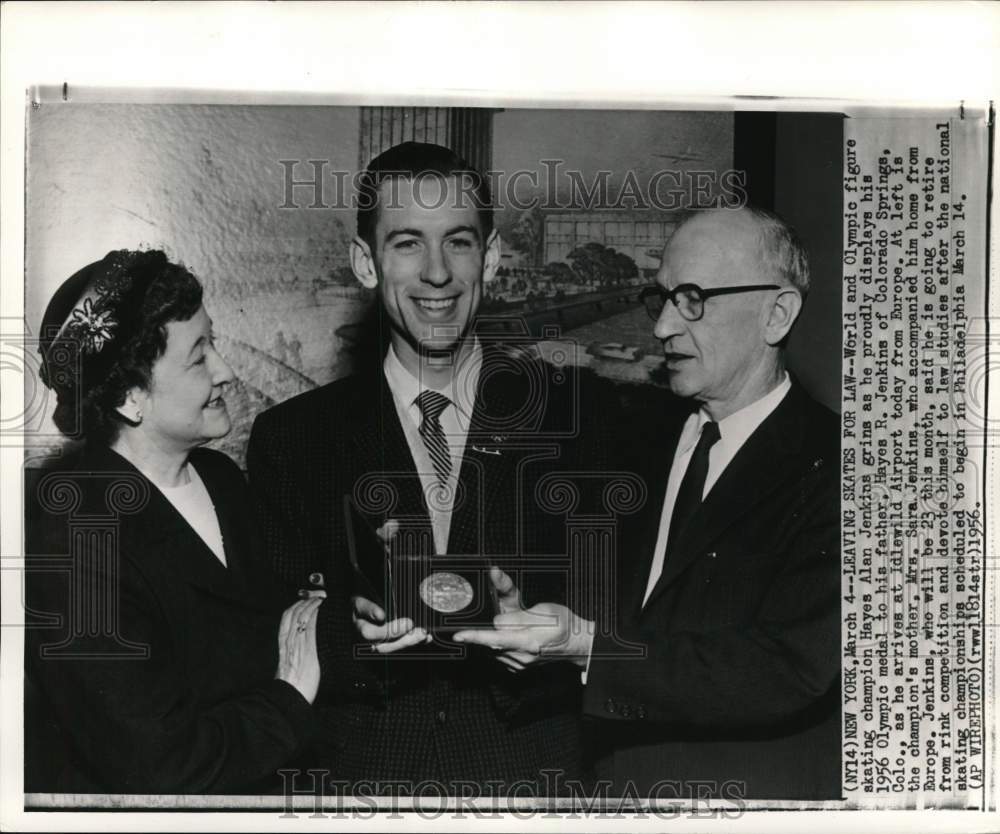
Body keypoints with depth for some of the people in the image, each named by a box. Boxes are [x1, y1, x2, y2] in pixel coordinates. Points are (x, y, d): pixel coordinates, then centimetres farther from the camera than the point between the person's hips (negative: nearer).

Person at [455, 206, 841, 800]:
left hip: (747, 791, -5)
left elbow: (788, 670, -23)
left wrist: (586, 646, -28)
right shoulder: (648, 441, 4)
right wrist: (524, 614, -12)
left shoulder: (829, 466, -16)